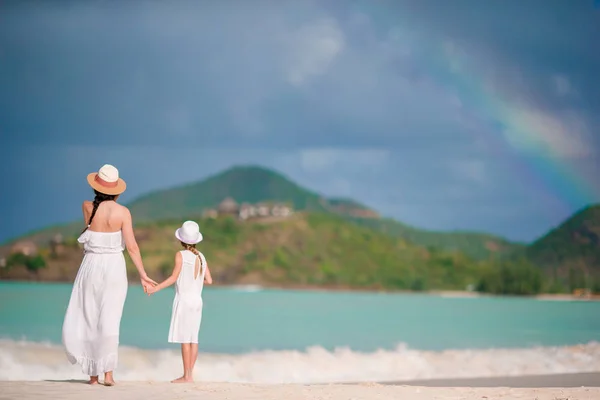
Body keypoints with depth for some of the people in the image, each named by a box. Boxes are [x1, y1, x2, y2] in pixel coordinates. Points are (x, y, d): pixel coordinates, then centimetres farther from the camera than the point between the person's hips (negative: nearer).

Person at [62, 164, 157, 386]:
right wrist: (143, 275, -4)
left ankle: (93, 373, 11)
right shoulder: (122, 212, -7)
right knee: (109, 320, 2)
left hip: (91, 265, 1)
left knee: (88, 318, 10)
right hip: (114, 266, -1)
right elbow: (132, 246, -9)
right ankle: (108, 372, -4)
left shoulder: (87, 207, -4)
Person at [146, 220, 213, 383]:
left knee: (185, 338, -4)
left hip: (184, 299, -6)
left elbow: (174, 277, -15)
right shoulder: (201, 257, 7)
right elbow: (209, 280, 5)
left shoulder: (180, 255, -9)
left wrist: (156, 288, -13)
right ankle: (190, 373, 10)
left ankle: (187, 375, -5)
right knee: (193, 338, 8)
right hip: (197, 300, 6)